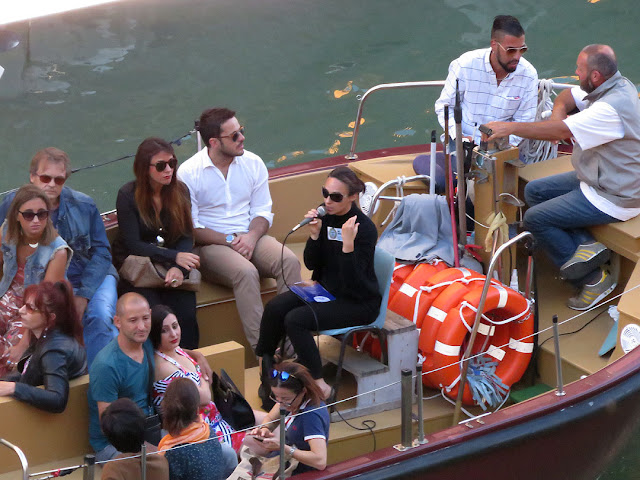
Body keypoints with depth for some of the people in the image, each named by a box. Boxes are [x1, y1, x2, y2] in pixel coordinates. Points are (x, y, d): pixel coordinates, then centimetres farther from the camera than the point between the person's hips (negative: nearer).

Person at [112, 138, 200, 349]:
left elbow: (186, 236, 2)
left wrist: (179, 268, -17)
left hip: (172, 266, 3)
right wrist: (174, 256, -19)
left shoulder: (180, 191, 5)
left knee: (186, 315, -23)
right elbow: (134, 245, -10)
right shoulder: (128, 196, -8)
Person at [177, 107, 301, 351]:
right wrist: (229, 241, -16)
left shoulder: (253, 163, 7)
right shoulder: (188, 173, -6)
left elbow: (263, 211, 8)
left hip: (250, 237, 4)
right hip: (210, 244, -4)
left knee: (289, 261, -26)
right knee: (246, 272, -35)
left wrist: (252, 236, -14)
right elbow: (190, 227, -8)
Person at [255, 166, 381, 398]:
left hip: (359, 302, -7)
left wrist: (348, 243, -36)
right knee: (275, 307, -14)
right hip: (327, 288, 7)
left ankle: (318, 384, -16)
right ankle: (264, 366, 2)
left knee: (296, 319, -25)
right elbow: (311, 263, 2)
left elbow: (352, 282, -25)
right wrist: (314, 234, -15)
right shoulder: (326, 216, -2)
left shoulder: (365, 228, -21)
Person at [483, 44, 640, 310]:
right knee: (534, 191, 10)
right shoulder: (616, 86, 1)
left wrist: (510, 127, -21)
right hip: (597, 179, 10)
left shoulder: (612, 108, -30)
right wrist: (557, 116, -9)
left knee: (535, 218, -8)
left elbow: (560, 131, -29)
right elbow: (566, 98, 15)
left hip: (613, 198, -10)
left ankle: (593, 279, 0)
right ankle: (585, 244, 0)